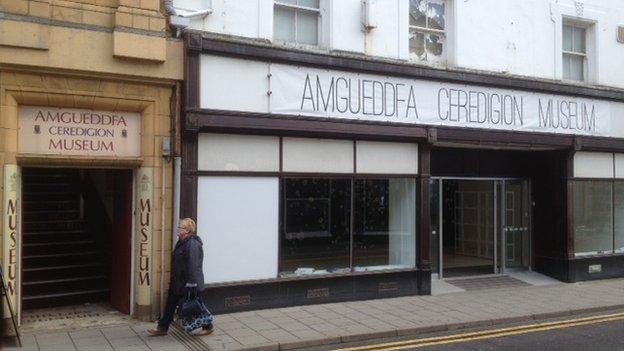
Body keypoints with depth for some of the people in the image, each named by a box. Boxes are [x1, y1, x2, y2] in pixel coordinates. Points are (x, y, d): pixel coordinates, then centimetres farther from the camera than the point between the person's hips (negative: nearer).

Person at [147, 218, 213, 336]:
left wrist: (191, 283, -27)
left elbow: (193, 265, -26)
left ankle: (208, 327, 20)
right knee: (170, 304, 13)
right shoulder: (182, 242, 10)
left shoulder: (192, 244, -23)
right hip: (178, 281, 10)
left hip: (187, 283, -10)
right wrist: (173, 280, 23)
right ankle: (162, 328, 23)